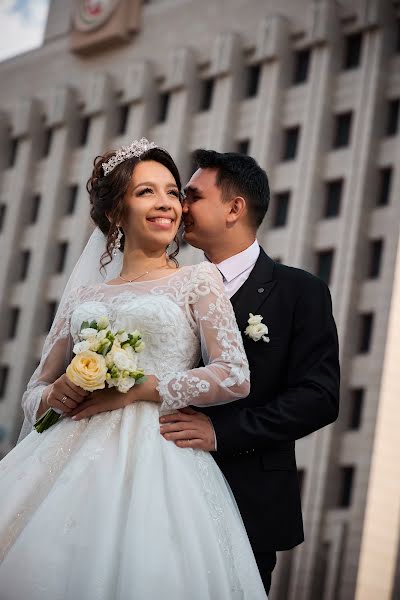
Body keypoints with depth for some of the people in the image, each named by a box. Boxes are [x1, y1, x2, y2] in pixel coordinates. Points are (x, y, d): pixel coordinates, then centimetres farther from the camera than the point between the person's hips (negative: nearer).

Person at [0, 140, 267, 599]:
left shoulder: (198, 280, 9)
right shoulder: (82, 297, 19)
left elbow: (235, 376, -4)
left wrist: (135, 389, -10)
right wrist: (54, 395, -5)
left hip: (154, 457, -3)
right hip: (71, 457, 3)